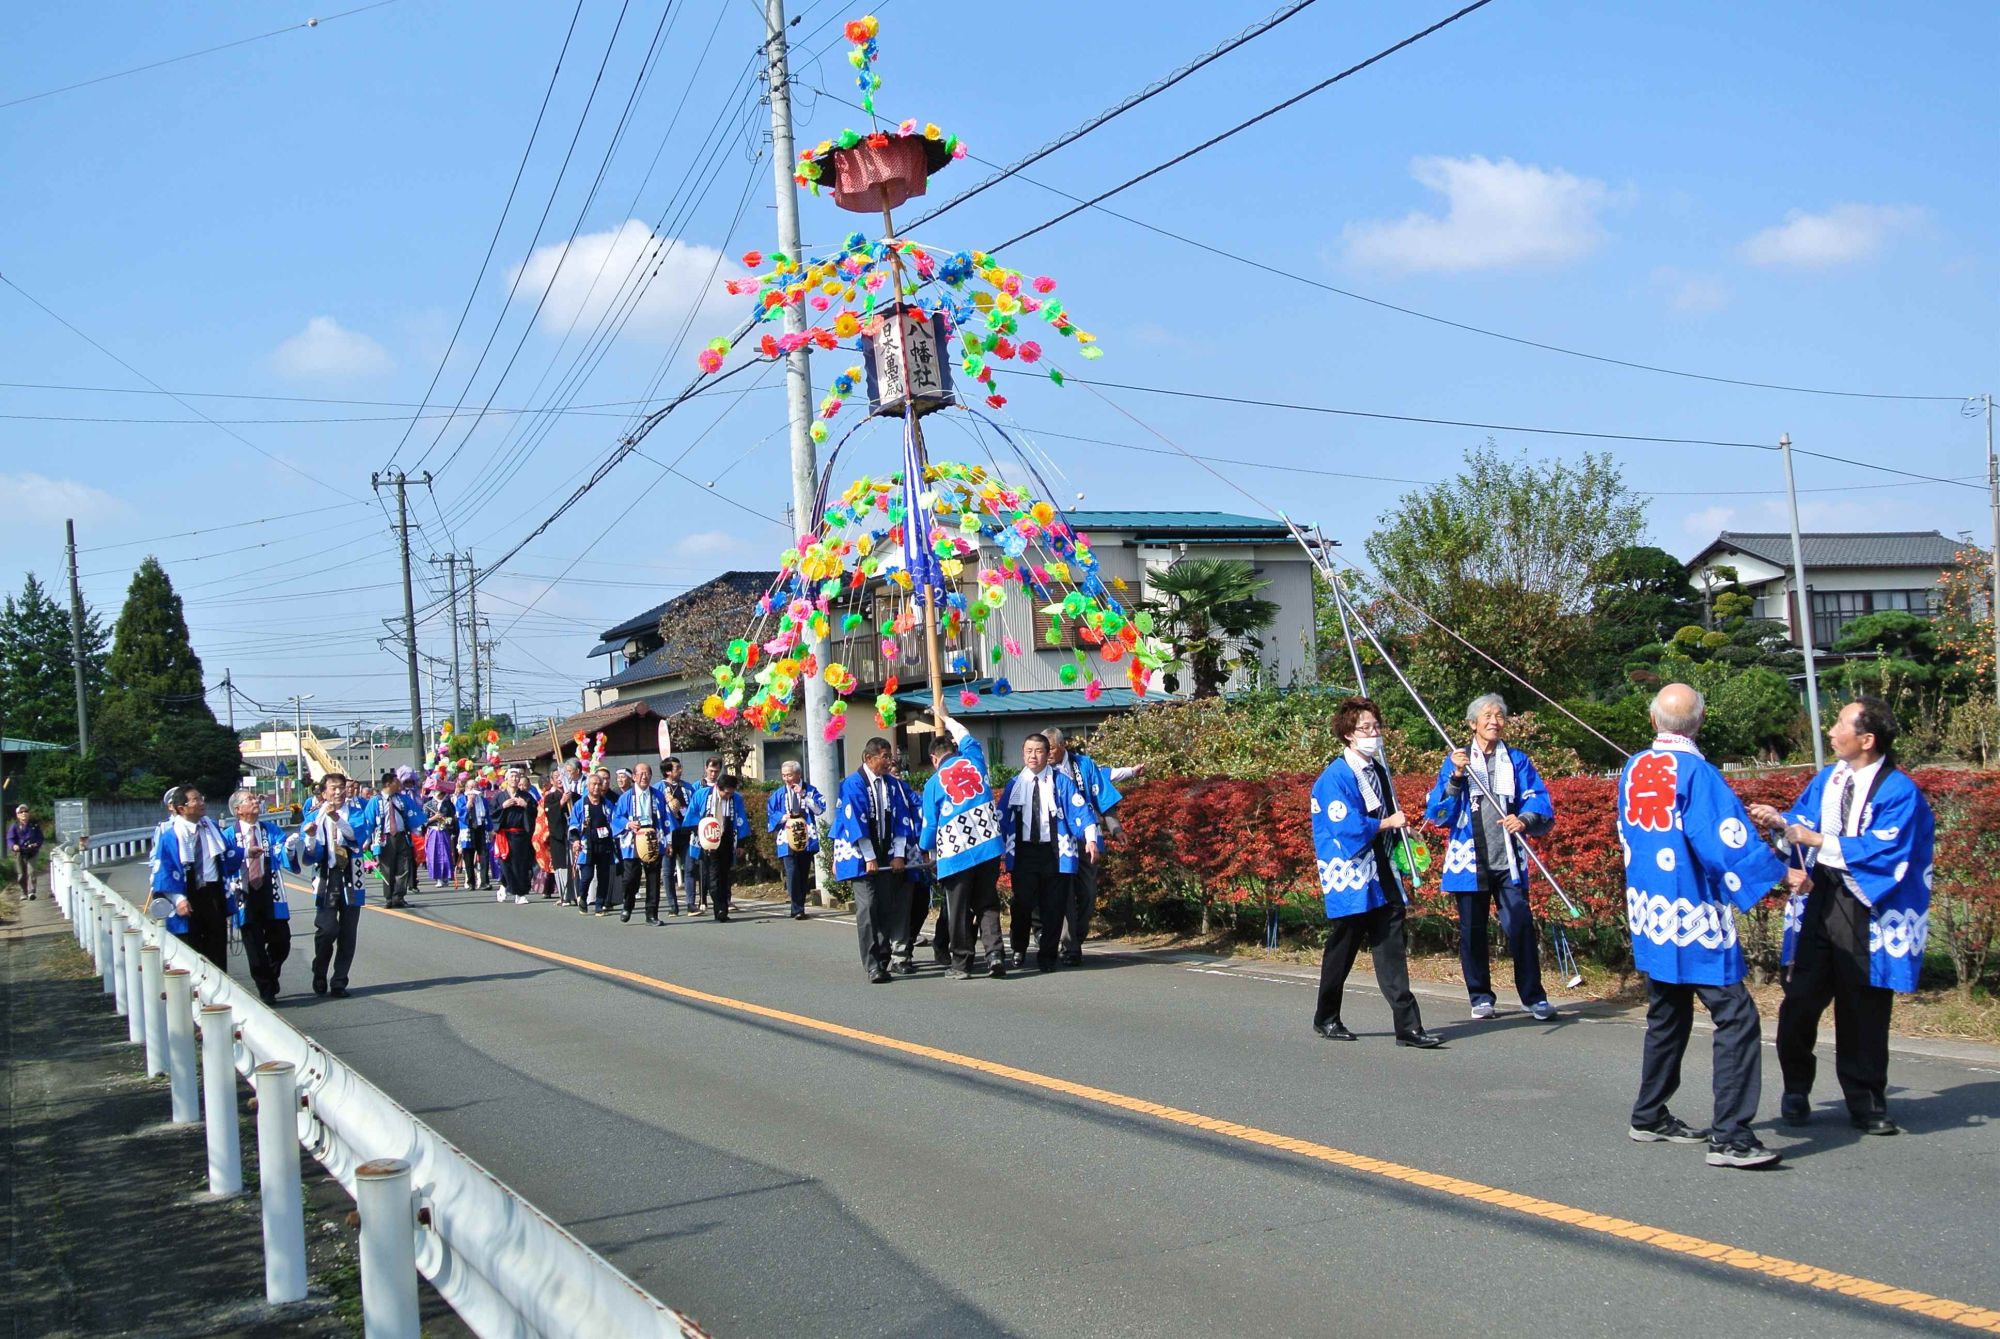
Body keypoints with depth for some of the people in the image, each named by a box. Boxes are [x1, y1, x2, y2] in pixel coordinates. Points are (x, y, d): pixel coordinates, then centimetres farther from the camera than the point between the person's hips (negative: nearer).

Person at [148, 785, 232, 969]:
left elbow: (225, 860, 15)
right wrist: (178, 899, -18)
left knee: (217, 951, 9)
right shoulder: (169, 834, -10)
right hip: (188, 899, -5)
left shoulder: (212, 827, 7)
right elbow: (162, 869, -12)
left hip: (214, 894, 5)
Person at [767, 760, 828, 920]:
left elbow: (820, 809, -7)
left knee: (804, 875, 8)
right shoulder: (778, 794, 8)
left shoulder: (810, 790, 5)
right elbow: (770, 814, 10)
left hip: (807, 839, 1)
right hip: (787, 840, -1)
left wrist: (803, 795, -13)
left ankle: (799, 908, 18)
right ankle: (797, 910, -11)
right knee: (792, 875, -13)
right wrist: (783, 817, -9)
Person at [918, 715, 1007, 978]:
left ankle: (961, 963, 8)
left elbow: (929, 825, 4)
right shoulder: (973, 760, 5)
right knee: (987, 904, 8)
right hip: (989, 845, 3)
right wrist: (946, 721, 45)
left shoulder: (933, 783, -2)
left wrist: (927, 848, 24)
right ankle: (994, 953, -7)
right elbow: (967, 738, 30)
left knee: (959, 910, 5)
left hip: (955, 853, -3)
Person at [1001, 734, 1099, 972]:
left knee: (1053, 906, 3)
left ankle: (1048, 956, 17)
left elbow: (1080, 810, -3)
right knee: (1023, 903, -4)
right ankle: (1019, 949, 20)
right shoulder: (1015, 784, 8)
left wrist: (1090, 839, -13)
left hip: (1055, 851, -1)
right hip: (1024, 852, 1)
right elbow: (1002, 818, 9)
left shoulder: (1061, 781, 2)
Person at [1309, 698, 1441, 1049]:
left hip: (1383, 878, 7)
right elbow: (1346, 827, -19)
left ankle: (1408, 1027, -3)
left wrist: (1402, 831, 7)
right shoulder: (1334, 777, -12)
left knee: (1392, 951, 0)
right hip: (1350, 880, -7)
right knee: (1342, 951, 6)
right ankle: (1326, 1018, 23)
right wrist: (1388, 823, -9)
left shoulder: (1379, 771, 14)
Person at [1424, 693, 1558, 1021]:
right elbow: (1437, 813, 0)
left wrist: (1525, 820, -19)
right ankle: (1480, 996, 17)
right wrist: (1455, 777, -14)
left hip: (1508, 862, 0)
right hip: (1470, 860, 0)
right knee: (1472, 931, 5)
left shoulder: (1517, 761, 11)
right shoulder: (1456, 760, 9)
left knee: (1520, 926, -10)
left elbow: (1540, 801, 2)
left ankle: (1534, 997, 0)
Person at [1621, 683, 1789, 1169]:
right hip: (1693, 919, -8)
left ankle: (1649, 1116, 27)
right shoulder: (1695, 772, -16)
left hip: (1650, 913, 8)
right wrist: (1780, 872, -6)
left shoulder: (1633, 770, 6)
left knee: (1667, 1015, 20)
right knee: (1735, 1017, -5)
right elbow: (1728, 842, -19)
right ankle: (1729, 1136, -8)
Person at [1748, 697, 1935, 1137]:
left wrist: (1817, 840, -17)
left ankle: (1866, 1102, 18)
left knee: (1863, 1010, 4)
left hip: (1866, 913, -4)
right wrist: (1781, 823, -8)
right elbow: (1801, 820, 15)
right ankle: (1796, 1091, 20)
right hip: (1819, 900, 5)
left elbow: (1883, 850, -19)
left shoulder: (1898, 791, -10)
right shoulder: (1827, 779, 9)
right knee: (1800, 1001, 3)